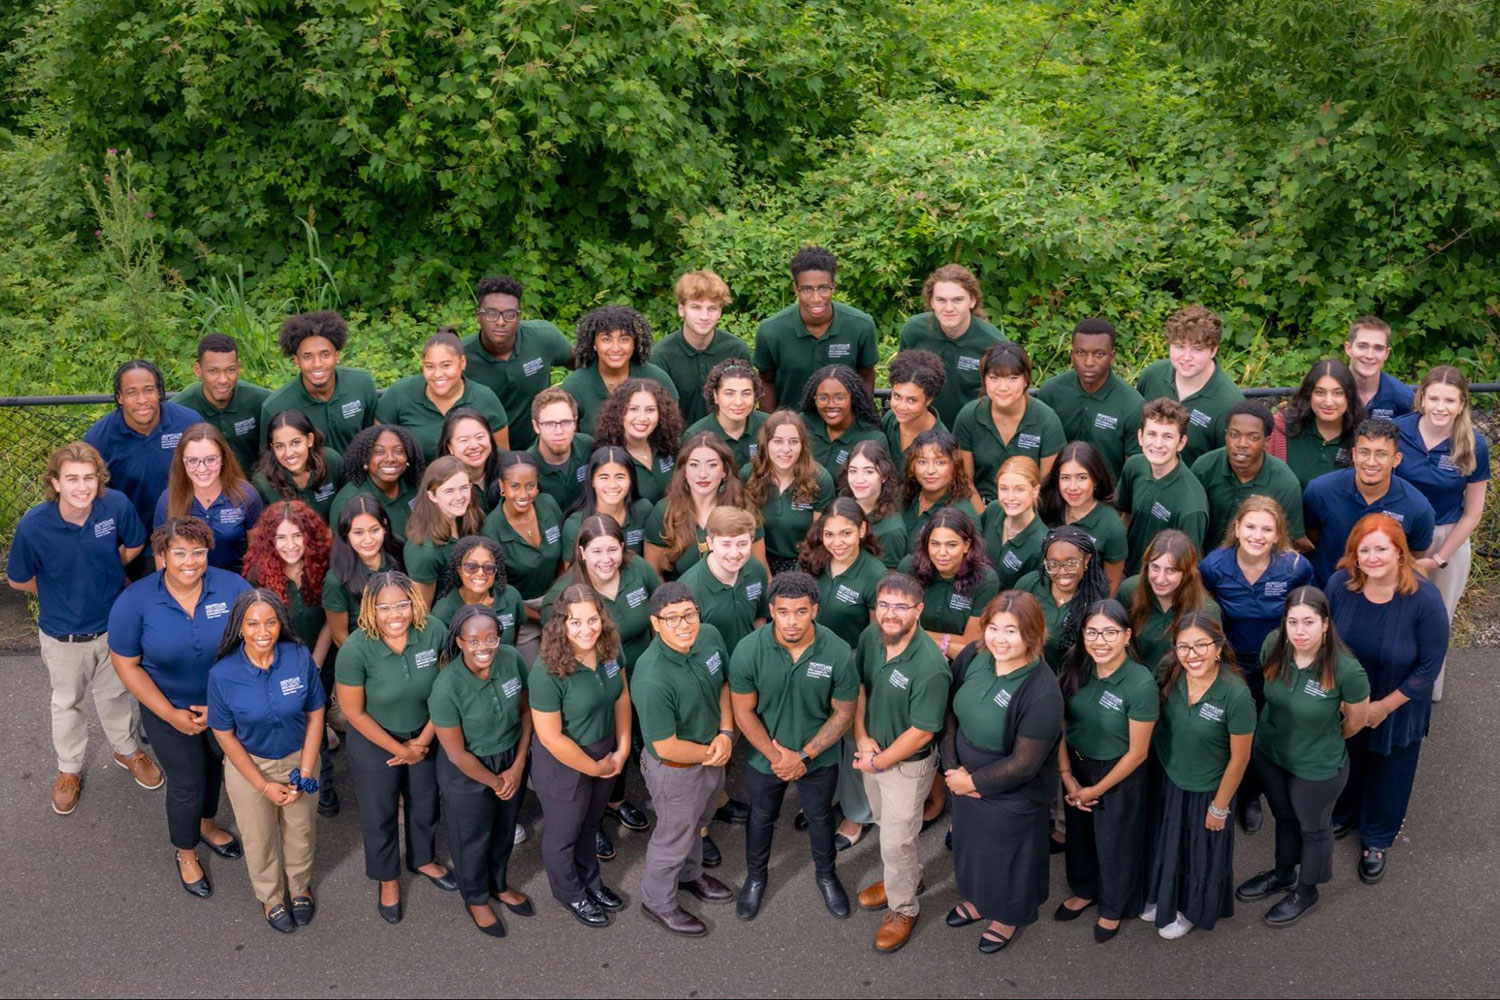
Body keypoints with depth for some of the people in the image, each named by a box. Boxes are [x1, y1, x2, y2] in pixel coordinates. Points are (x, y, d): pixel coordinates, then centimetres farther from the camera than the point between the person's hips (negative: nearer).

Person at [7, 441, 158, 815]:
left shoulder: (116, 505, -25)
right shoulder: (33, 526, -30)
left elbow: (133, 546, -1)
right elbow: (17, 580, -11)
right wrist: (62, 593, 0)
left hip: (113, 623, 2)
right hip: (63, 633, -1)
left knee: (116, 692, 26)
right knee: (67, 702, 23)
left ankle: (127, 749, 52)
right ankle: (69, 768, 47)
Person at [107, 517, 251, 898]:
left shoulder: (233, 588, -20)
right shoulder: (135, 602, -20)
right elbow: (127, 665, -12)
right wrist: (171, 714, -17)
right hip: (169, 710, -2)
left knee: (214, 766, 24)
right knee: (187, 783, 9)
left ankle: (206, 825, 55)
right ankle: (186, 852, 38)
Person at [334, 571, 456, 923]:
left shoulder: (433, 632, -23)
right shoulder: (356, 650, -30)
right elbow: (354, 712, -18)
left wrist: (424, 739, -9)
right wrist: (400, 749, -12)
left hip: (424, 737, 3)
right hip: (374, 743, -3)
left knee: (425, 804, 24)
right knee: (380, 815, 16)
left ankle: (423, 859, 53)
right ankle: (387, 879, 43)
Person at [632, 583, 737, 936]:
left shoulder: (710, 636, -18)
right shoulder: (652, 680, -39)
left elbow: (724, 684, 1)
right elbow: (667, 747, -29)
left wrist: (726, 733, -13)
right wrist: (711, 753, -15)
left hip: (713, 756, 7)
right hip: (675, 770, -7)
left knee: (697, 823, 32)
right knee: (674, 837, 19)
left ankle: (689, 874, 61)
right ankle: (658, 902, 46)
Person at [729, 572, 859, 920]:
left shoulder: (838, 653, -26)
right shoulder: (748, 650, -26)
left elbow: (844, 713, -15)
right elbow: (743, 711, -15)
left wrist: (804, 755, -18)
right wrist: (776, 755, -18)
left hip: (819, 758, 0)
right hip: (764, 757, 0)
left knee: (820, 817, 25)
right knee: (762, 817, 25)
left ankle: (825, 874, 53)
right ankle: (755, 876, 52)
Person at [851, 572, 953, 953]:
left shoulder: (930, 668, -32)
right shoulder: (870, 637, -12)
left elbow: (921, 732, -25)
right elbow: (858, 685, 2)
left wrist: (878, 763, -15)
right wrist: (862, 737, -9)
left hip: (907, 764, -6)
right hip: (872, 751, 7)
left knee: (896, 841, 6)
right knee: (886, 824, 26)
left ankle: (903, 907, 31)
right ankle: (909, 876, 52)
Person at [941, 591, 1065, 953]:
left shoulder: (1042, 692, -33)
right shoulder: (974, 657, -16)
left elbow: (1025, 763, -26)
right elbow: (952, 712, -2)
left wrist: (973, 781, -16)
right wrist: (952, 766, -10)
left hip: (1012, 798, -5)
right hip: (965, 781, 6)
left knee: (1008, 856, 21)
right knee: (970, 843, 29)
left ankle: (1008, 916, 50)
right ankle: (977, 899, 59)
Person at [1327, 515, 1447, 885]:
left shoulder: (1424, 599, -29)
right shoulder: (1340, 584, -21)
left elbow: (1429, 667, -19)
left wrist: (1384, 706, -16)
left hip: (1398, 707, -2)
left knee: (1387, 774, 21)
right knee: (1344, 764, 26)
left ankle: (1376, 840, 47)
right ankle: (1342, 817, 56)